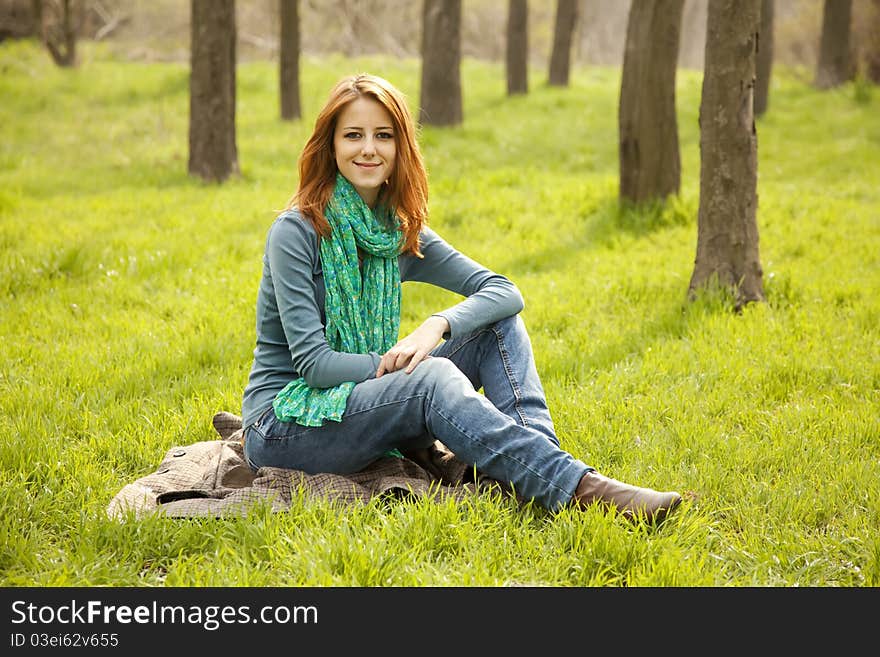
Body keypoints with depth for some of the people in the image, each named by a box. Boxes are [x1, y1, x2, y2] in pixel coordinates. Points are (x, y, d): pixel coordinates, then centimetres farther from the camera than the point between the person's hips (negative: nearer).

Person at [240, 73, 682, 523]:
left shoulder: (401, 233, 6)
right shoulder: (296, 232, -13)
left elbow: (505, 291, -5)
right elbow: (312, 362, -19)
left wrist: (437, 326, -23)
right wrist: (401, 362, -21)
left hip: (365, 408, 7)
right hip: (283, 427, -6)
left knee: (500, 323, -8)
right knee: (433, 378, -33)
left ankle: (541, 463, -28)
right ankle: (579, 488, -39)